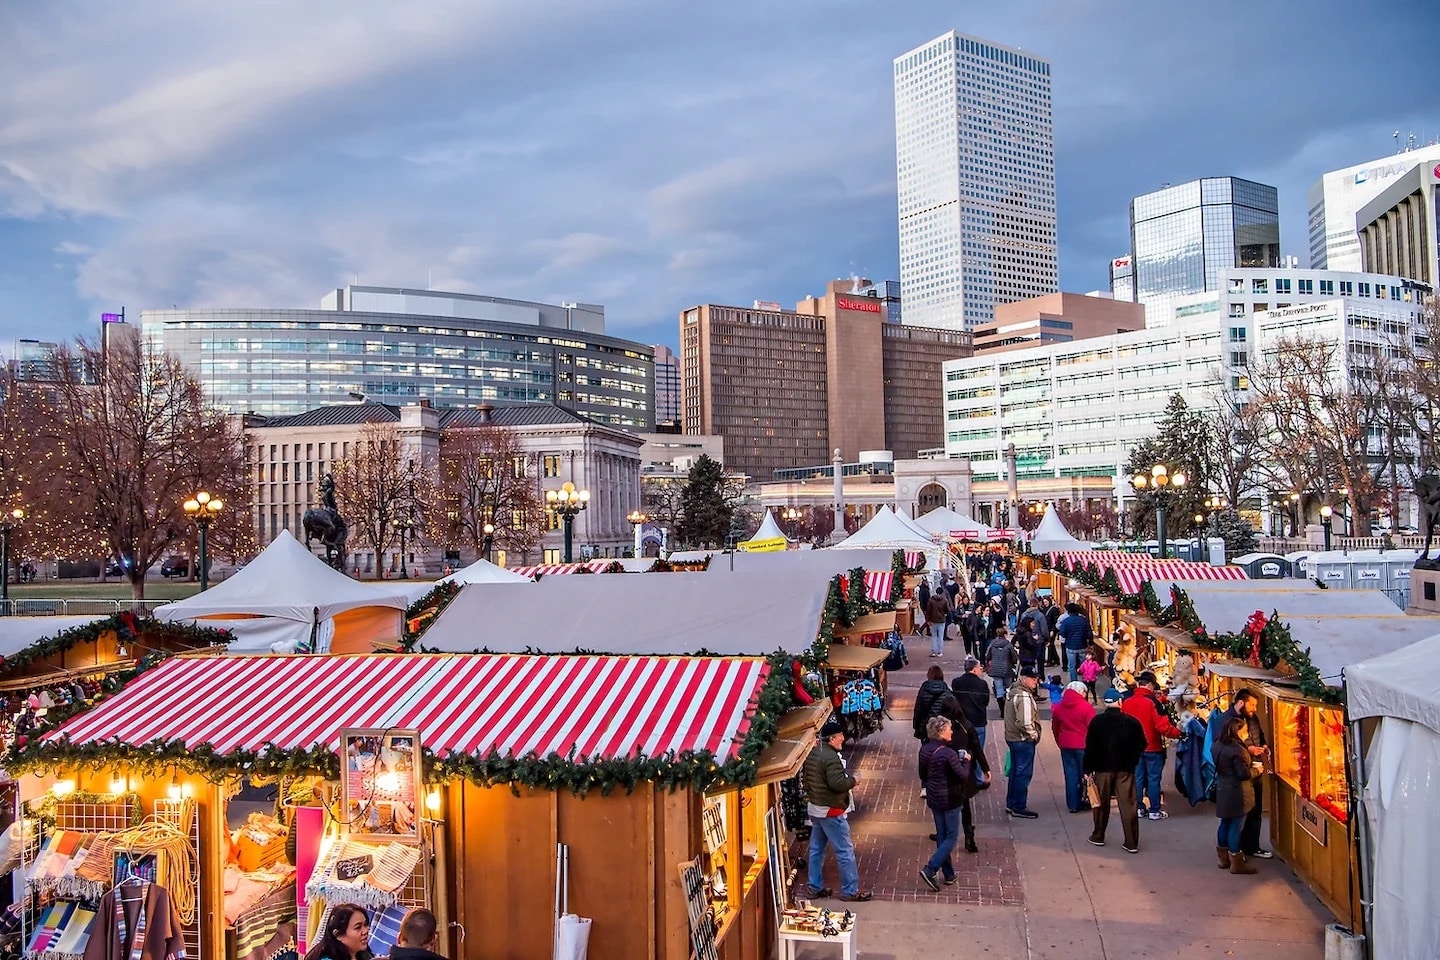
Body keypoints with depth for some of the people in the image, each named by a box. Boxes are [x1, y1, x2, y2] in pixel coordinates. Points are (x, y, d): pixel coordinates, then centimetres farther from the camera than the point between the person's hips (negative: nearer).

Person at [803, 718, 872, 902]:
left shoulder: (812, 754, 8)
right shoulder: (831, 757, -22)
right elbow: (837, 783, -28)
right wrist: (853, 781, -12)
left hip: (814, 807, 10)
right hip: (831, 811, -10)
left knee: (816, 849, 15)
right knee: (845, 851, 0)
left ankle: (815, 888, 21)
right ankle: (850, 891, 7)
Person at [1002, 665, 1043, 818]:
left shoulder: (1012, 692, 10)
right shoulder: (1024, 696, -22)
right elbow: (1025, 723, -28)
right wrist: (1034, 735, -11)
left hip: (1012, 737, 10)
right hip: (1024, 740, -10)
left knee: (1015, 771, 18)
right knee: (1024, 774, -1)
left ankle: (1011, 804, 26)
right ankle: (1019, 808, 6)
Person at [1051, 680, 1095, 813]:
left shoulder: (1058, 707, 6)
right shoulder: (1085, 706, -11)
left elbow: (1055, 728, 12)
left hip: (1066, 746, 4)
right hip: (1083, 745, -4)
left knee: (1071, 774, 9)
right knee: (1085, 774, 9)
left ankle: (1073, 804, 12)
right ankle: (1085, 801, 14)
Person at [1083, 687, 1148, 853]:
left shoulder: (1097, 722, -7)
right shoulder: (1132, 722, -4)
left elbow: (1090, 748, -6)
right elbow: (1141, 745, 3)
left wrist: (1087, 768, 1)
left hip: (1103, 768, 0)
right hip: (1126, 769, 0)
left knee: (1101, 803, 12)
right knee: (1128, 804, 2)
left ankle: (1098, 836, 23)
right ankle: (1131, 843, 1)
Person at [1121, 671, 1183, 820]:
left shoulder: (1127, 702, -1)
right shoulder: (1152, 701, -18)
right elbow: (1162, 725, -22)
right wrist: (1178, 733, -8)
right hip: (1152, 747, -5)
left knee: (1137, 778, 13)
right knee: (1153, 779, 3)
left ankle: (1139, 808, 18)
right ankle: (1154, 811, 8)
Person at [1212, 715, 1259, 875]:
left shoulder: (1218, 745, 5)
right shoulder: (1236, 750, -23)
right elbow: (1244, 774, -22)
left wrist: (1248, 751, 13)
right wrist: (1256, 770, -3)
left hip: (1222, 789, 9)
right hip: (1236, 792, -9)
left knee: (1225, 823, 17)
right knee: (1236, 825, 0)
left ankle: (1223, 858, 27)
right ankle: (1236, 863, 8)